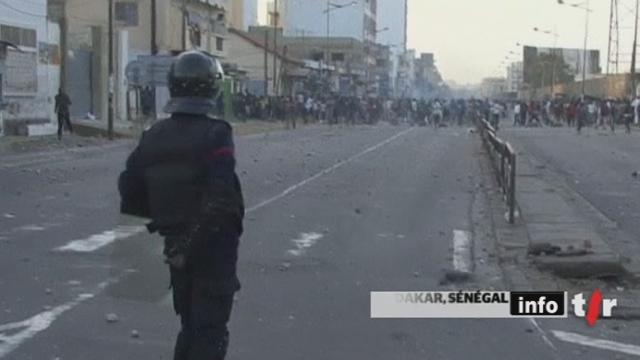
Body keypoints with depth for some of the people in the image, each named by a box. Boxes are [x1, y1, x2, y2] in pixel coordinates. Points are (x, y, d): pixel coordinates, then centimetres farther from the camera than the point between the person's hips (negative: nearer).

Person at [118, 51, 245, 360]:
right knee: (210, 330, 2)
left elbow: (130, 190, 6)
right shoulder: (215, 134, -16)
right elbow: (219, 197, -25)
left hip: (175, 245, 6)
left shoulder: (153, 137, 3)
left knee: (190, 325, 22)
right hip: (213, 245, -6)